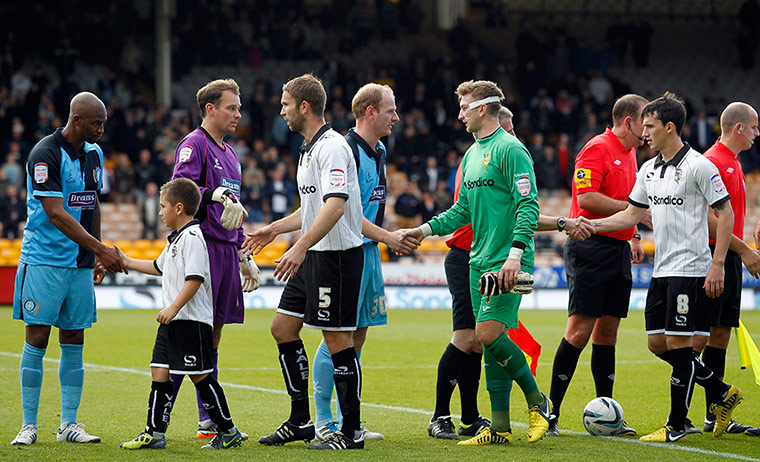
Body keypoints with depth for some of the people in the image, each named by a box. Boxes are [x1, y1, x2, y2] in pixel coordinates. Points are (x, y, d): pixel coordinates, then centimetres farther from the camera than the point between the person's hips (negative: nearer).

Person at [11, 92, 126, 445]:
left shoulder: (93, 153, 10)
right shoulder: (45, 154, -15)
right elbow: (56, 214, -21)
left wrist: (97, 257, 19)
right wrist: (101, 250, -24)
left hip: (80, 263, 6)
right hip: (44, 260, -6)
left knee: (74, 342, 5)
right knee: (37, 340, -5)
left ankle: (69, 424, 9)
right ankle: (29, 425, 0)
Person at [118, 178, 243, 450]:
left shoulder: (192, 237, -14)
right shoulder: (176, 239, 18)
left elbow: (195, 278, -22)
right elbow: (159, 267, 35)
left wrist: (174, 308, -27)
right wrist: (127, 262, 37)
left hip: (192, 320, -10)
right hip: (172, 321, 10)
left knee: (200, 375, -5)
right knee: (159, 372, 6)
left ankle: (228, 431, 3)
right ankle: (154, 433, 8)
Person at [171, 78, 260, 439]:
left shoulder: (228, 153, 22)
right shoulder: (194, 145, -5)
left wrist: (243, 254, 26)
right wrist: (215, 195, -31)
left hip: (225, 251, 9)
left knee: (212, 336, 9)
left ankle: (209, 421, 11)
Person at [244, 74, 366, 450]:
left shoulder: (333, 148, -17)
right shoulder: (308, 150, 16)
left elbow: (335, 206, -29)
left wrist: (300, 247, -37)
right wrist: (273, 230, 30)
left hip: (338, 254, -11)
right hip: (313, 255, 11)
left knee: (338, 340, -7)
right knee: (283, 327, 11)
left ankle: (351, 431, 0)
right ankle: (300, 421, 18)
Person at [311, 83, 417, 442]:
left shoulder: (378, 151, 15)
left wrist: (394, 238, 16)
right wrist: (386, 236, -16)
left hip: (369, 251, 9)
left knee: (358, 335, 10)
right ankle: (323, 421, -2)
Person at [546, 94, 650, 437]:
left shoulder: (629, 154, 19)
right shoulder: (597, 149, -10)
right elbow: (587, 197, -20)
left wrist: (634, 236, 20)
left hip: (618, 249, 9)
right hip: (592, 247, -9)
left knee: (607, 331, 8)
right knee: (580, 330, -10)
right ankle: (551, 411, -6)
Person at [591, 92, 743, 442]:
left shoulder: (698, 166, -11)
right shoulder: (648, 169, 12)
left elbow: (726, 214, -10)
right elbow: (632, 214, 18)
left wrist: (717, 265, -15)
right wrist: (591, 225, 5)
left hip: (690, 270, -8)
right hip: (662, 270, 8)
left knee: (677, 343, -7)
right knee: (657, 343, 7)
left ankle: (677, 426, 2)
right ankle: (722, 394, 21)